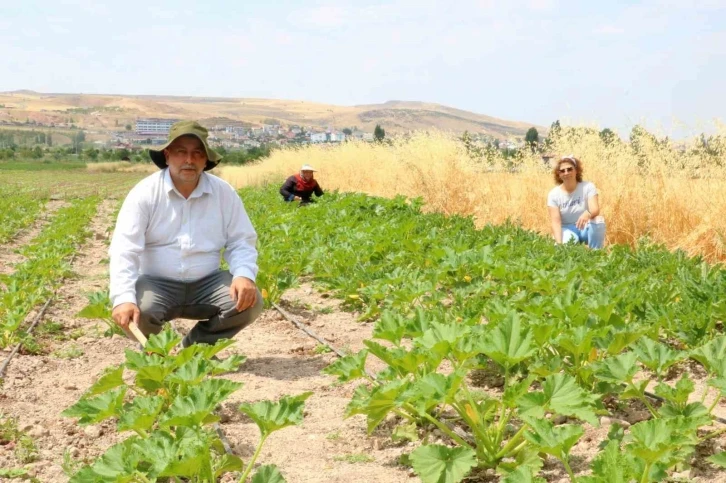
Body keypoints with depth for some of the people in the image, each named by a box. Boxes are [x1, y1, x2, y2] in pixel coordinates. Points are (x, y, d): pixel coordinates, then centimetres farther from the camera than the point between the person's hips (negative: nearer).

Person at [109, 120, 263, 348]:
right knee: (138, 311, -33)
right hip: (156, 285, -2)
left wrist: (244, 275, -21)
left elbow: (241, 241, 3)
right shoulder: (144, 193, -10)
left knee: (250, 301, -21)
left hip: (206, 284, 3)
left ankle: (196, 346, 7)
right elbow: (124, 250, -18)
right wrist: (123, 298, -34)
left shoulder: (224, 193, -1)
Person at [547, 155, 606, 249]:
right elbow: (556, 221, -15)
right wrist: (559, 243, -31)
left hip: (586, 228, 2)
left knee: (598, 220, -33)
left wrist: (587, 214, -50)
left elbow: (595, 210, -24)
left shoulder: (588, 187, -9)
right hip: (568, 229, -2)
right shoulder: (554, 194, -8)